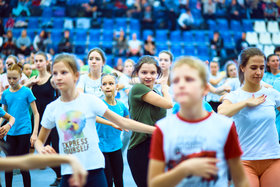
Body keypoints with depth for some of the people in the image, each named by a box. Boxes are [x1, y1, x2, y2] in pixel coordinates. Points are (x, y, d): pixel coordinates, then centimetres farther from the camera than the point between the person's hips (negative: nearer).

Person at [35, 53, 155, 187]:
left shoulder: (90, 100, -3)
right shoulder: (52, 108, 4)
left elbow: (122, 122, -2)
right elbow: (39, 140, 15)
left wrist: (156, 129, -6)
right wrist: (42, 150, -8)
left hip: (94, 170, -2)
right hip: (68, 173, 2)